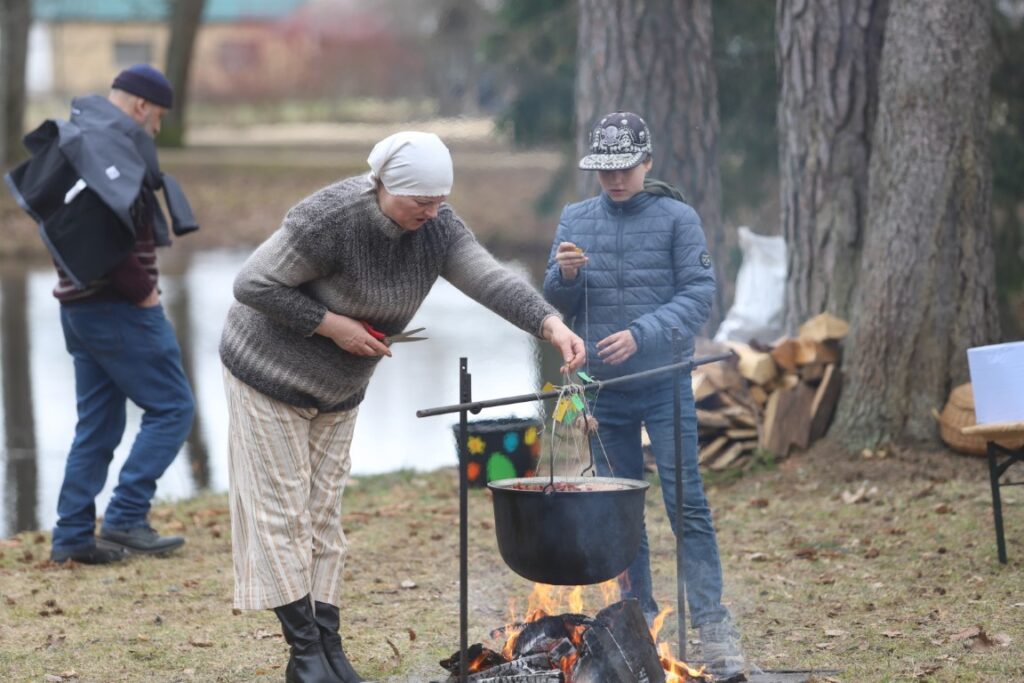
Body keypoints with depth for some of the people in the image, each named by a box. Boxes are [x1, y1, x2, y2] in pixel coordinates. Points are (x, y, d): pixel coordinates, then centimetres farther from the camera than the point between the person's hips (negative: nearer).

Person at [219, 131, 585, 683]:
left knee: (323, 513, 9)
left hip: (337, 390, 7)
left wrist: (552, 325, -38)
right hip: (269, 372, -6)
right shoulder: (328, 221, -30)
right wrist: (331, 324, -27)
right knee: (281, 513, -4)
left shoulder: (436, 228, -12)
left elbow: (493, 281, -23)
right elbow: (252, 285, -25)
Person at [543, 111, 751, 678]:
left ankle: (713, 627, -7)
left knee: (687, 504, -7)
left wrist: (643, 334, -22)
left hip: (665, 385, -4)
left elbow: (699, 293, -9)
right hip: (602, 388, 4)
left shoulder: (677, 218, -3)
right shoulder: (575, 220, 8)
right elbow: (556, 307, 9)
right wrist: (564, 276, -14)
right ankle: (639, 617, 17)